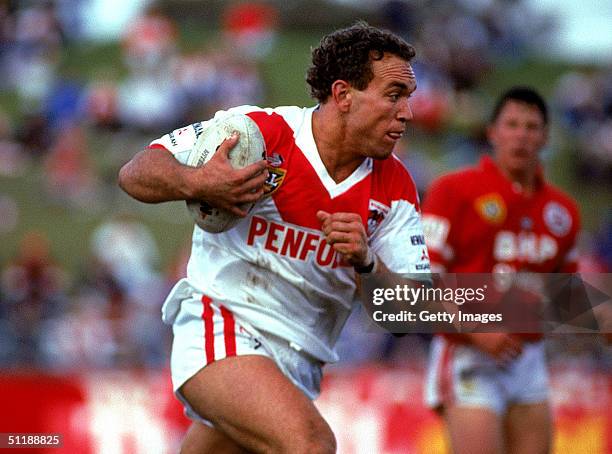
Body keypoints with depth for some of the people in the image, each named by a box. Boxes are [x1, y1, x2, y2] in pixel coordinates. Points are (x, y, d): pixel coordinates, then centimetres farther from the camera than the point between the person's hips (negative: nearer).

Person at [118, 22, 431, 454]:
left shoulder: (395, 187, 4)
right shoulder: (259, 132, -11)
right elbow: (135, 172, -10)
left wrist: (365, 263, -19)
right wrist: (195, 183, -31)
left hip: (300, 366, 7)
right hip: (219, 333, -6)